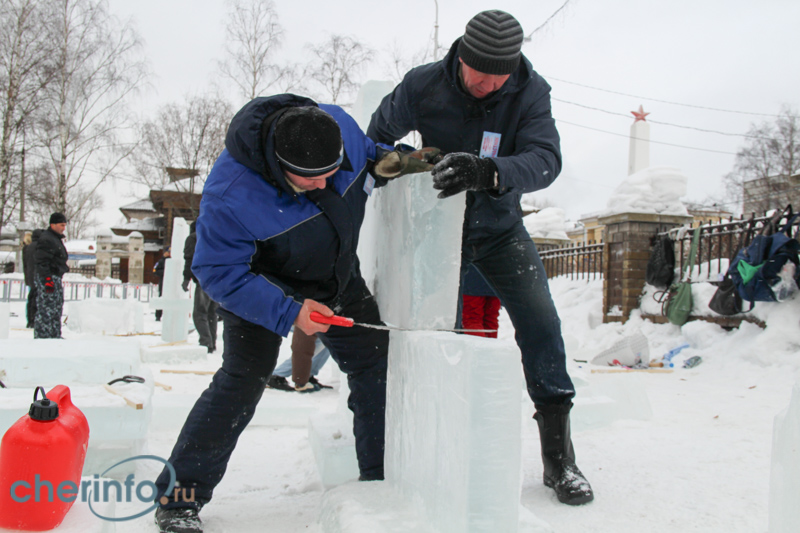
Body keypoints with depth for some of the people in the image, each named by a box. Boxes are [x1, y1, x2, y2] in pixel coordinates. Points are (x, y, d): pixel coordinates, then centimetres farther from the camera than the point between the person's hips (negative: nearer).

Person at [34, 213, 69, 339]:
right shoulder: (46, 239, -12)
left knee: (57, 309, 13)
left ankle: (55, 335, 19)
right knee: (46, 309, -9)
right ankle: (42, 335, -6)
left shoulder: (57, 239, 20)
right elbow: (42, 262, -19)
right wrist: (47, 279, -24)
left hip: (56, 279, 11)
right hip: (48, 278, -11)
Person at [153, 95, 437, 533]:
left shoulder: (339, 127, -22)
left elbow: (365, 155, 3)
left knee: (378, 369, 4)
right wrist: (288, 313, -33)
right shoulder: (230, 194, -36)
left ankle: (383, 480, 21)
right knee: (242, 382, -17)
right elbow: (218, 272, -27)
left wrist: (385, 164, -20)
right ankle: (179, 496, -1)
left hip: (339, 280, 6)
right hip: (260, 284, -5)